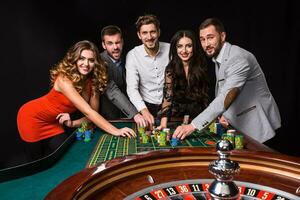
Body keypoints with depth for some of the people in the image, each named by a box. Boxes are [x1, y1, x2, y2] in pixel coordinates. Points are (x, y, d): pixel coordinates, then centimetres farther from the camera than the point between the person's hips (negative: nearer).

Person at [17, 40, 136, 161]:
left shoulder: (93, 81, -14)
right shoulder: (64, 79, -33)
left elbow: (93, 113, -11)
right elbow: (87, 111, -41)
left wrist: (73, 123, -26)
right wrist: (115, 131, -45)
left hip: (53, 121, 6)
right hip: (34, 117, -5)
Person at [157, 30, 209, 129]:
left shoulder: (202, 66, -4)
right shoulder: (170, 69, -6)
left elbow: (206, 95, 2)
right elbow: (167, 97, -10)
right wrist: (163, 124, -20)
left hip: (199, 115, 1)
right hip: (177, 116, 0)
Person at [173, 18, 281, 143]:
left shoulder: (239, 58, -24)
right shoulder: (218, 59, 5)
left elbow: (226, 97, -35)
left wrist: (193, 125, -40)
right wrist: (222, 114, -9)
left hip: (259, 127, -7)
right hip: (241, 125, 7)